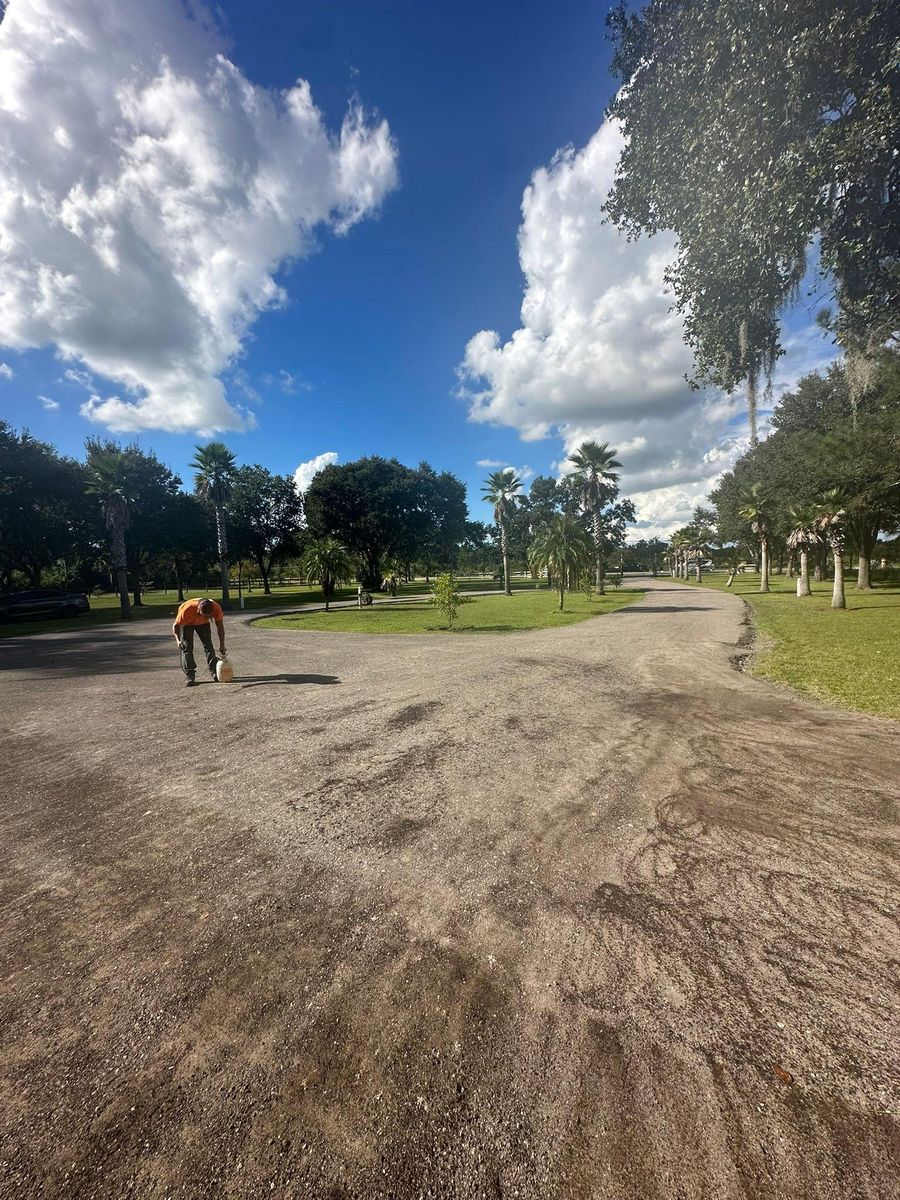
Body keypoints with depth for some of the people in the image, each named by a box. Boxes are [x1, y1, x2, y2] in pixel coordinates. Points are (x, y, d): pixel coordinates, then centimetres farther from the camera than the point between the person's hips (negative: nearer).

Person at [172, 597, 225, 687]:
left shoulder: (216, 608, -36)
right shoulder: (187, 609, -42)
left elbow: (220, 627, -22)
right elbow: (176, 626, -27)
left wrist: (222, 645, -21)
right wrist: (178, 640, -43)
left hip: (203, 623, 2)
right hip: (187, 623, -2)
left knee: (208, 645, -3)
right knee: (187, 648, -11)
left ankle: (214, 673, 3)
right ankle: (190, 676, -7)